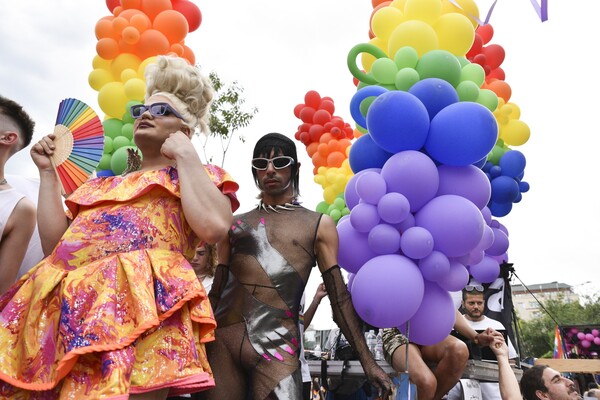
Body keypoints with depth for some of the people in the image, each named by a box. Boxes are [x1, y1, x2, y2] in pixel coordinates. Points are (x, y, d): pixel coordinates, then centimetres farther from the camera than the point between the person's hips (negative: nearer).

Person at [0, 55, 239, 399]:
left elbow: (214, 228, -11)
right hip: (66, 313, 7)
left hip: (139, 310, -6)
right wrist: (48, 171, 22)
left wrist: (186, 154, 0)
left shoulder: (196, 176, 13)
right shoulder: (104, 186, 31)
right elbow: (55, 242, 21)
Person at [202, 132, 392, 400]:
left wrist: (367, 360, 1)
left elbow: (339, 298, 6)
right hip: (222, 338, 3)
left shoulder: (318, 225, 8)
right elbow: (217, 290, 16)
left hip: (276, 344, -2)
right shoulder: (235, 224, 15)